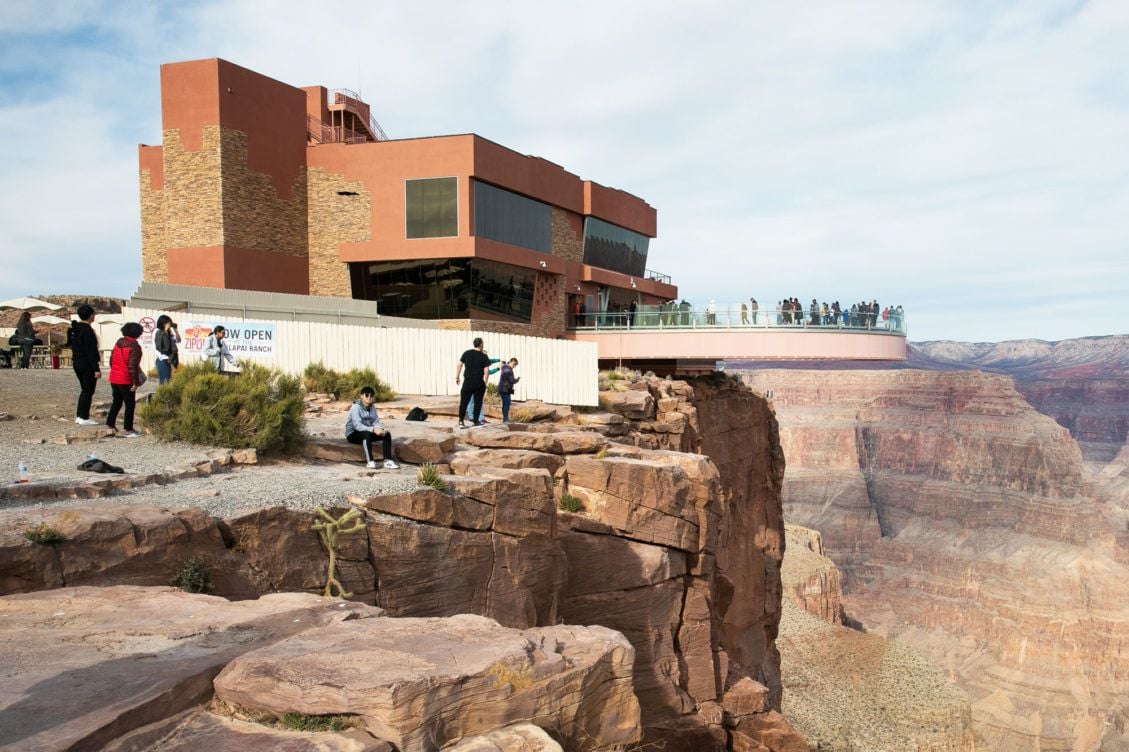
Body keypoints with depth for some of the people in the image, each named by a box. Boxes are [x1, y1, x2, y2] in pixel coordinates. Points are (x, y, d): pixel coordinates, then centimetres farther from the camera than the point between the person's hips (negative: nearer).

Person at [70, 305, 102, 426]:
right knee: (88, 391, -3)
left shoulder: (74, 329, 11)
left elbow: (73, 346, 18)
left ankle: (79, 416, 20)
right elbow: (91, 352, -20)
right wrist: (96, 369, -19)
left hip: (77, 363, 9)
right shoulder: (87, 331, -18)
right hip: (87, 365, -9)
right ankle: (84, 418, -2)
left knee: (84, 390, 18)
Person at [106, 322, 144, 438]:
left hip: (114, 378, 8)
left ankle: (110, 424, 24)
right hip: (126, 380, -8)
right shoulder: (134, 347, -16)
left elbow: (111, 360, 14)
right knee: (130, 404, 1)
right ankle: (128, 430, 3)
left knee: (116, 402, 21)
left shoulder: (118, 343, 8)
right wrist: (135, 382, -16)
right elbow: (132, 366, -21)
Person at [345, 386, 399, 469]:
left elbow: (376, 422, 0)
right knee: (367, 434, -39)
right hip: (353, 434, -7)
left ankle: (387, 461, -21)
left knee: (386, 434, -13)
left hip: (367, 432, 7)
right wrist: (373, 429, -38)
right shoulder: (356, 407, -19)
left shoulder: (372, 407, 4)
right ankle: (370, 462, -37)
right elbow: (357, 425, -29)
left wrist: (380, 429, -24)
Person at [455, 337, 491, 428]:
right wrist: (485, 383, 0)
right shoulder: (484, 356, -4)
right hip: (479, 383, -2)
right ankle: (476, 421, 13)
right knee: (478, 402, 10)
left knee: (463, 402, 4)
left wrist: (457, 377, 10)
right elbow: (486, 371, -7)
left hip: (468, 382, 2)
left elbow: (459, 365, 3)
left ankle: (461, 421, -2)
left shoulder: (466, 353, 3)